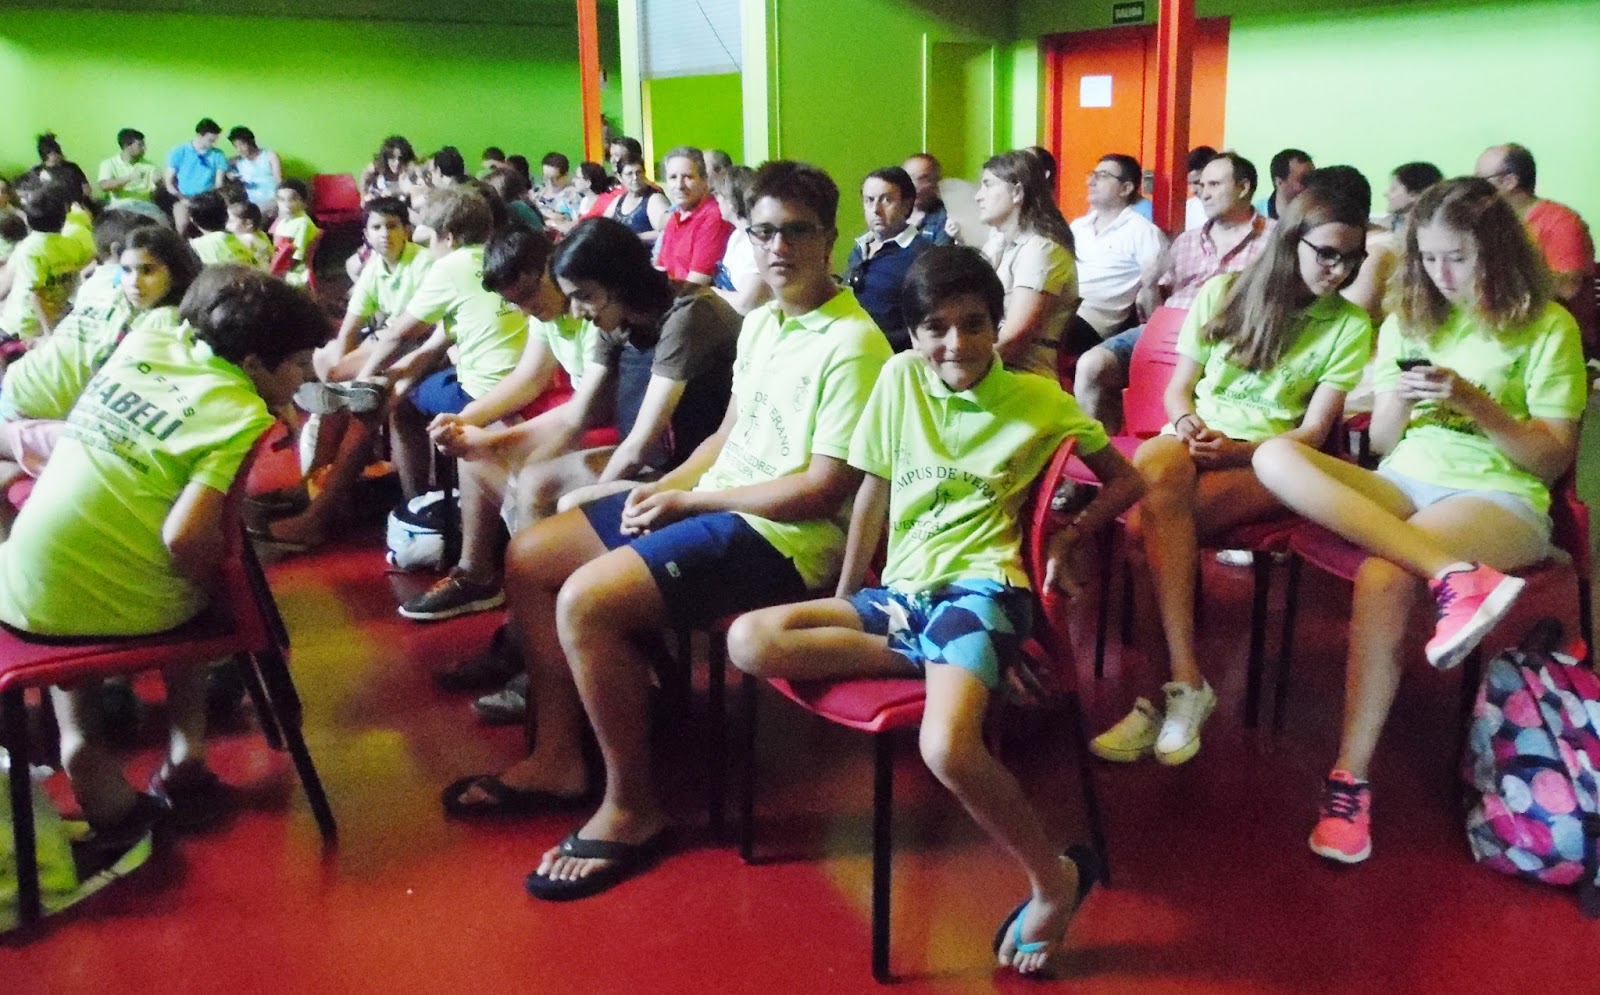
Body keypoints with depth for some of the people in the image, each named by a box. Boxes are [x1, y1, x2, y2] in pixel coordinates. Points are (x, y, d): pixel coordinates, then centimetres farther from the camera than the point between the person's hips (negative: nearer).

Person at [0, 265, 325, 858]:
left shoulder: (140, 345, 7)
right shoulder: (244, 416, -10)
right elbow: (185, 538, -20)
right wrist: (225, 568, -3)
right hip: (128, 609, -3)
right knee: (194, 581, 28)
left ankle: (82, 749, 20)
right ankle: (185, 760, 22)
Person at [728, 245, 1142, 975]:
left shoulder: (1038, 400, -1)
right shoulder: (899, 378, 6)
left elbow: (1125, 482, 12)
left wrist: (1070, 537, -4)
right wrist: (844, 598, 16)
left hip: (980, 587, -5)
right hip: (900, 588, 5)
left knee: (946, 748, -33)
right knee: (750, 641, -17)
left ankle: (1055, 877, -7)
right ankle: (933, 660, -15)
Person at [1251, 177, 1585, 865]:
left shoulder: (1547, 327, 2)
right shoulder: (1409, 321, 15)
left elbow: (1554, 458, -1)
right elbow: (1381, 444, 14)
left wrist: (1474, 404, -15)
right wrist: (1398, 399, -8)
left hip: (1500, 497, -5)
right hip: (1405, 484, 5)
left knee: (1383, 577, -37)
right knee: (1275, 456, -26)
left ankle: (1351, 781, -29)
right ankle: (1453, 574, -37)